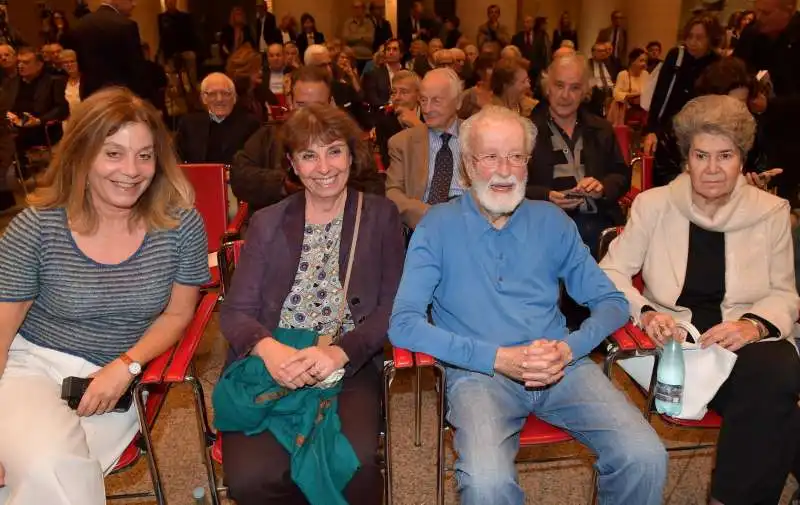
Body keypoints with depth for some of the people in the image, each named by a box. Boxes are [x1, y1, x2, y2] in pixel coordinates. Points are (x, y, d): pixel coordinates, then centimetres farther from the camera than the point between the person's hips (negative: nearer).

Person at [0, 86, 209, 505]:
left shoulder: (181, 223, -9)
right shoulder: (37, 226, -11)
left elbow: (177, 313, 2)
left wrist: (126, 366, -14)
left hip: (119, 378, 1)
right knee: (47, 467, -29)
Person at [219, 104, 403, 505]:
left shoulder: (380, 216, 7)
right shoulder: (267, 223, 10)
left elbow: (393, 307, 0)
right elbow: (234, 312, 4)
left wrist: (340, 352, -18)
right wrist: (267, 348, -19)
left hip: (350, 370, -1)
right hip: (270, 370, 2)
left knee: (354, 468, -29)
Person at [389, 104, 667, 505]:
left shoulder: (551, 221, 11)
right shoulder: (438, 227, 1)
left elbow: (611, 301, 11)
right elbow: (403, 324, -9)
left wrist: (569, 348, -10)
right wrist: (497, 357, -17)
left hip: (561, 366, 4)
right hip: (477, 372, -3)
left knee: (645, 458, -19)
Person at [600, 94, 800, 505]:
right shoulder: (653, 205, 3)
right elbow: (610, 274, 2)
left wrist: (754, 325, -13)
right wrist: (646, 314, -17)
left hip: (746, 338, 3)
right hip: (674, 337, -2)